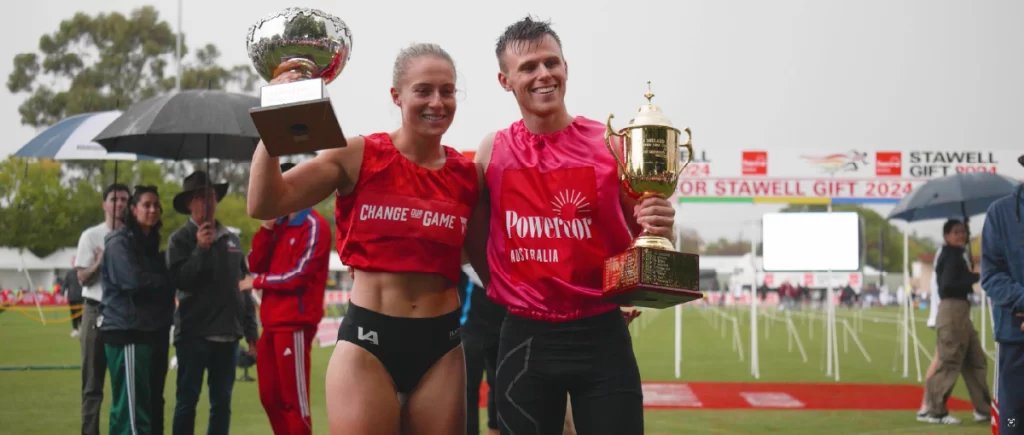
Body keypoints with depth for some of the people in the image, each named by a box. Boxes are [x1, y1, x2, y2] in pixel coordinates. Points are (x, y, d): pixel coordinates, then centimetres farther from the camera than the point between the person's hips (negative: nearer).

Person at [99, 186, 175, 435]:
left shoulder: (150, 243, 20)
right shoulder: (120, 242, -6)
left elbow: (163, 281, 20)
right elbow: (134, 280, -18)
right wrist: (164, 281, -3)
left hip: (150, 331, 9)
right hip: (128, 331, -9)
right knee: (134, 408, -14)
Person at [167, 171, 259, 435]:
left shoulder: (231, 239, 13)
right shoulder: (180, 240, -1)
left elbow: (244, 287, 14)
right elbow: (179, 280, -15)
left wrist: (251, 332, 11)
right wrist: (200, 249, -20)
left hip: (227, 334, 4)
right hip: (194, 334, -4)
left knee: (222, 402, 7)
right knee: (187, 400, 0)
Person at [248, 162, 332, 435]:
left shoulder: (313, 226, -7)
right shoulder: (280, 225, 18)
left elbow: (298, 275, -14)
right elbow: (256, 265, 11)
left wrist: (258, 282, -1)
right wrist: (266, 229, -2)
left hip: (295, 323, -8)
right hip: (273, 322, 8)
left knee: (294, 398, -6)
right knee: (270, 397, 11)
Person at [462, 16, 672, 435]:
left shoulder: (610, 144, -3)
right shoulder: (492, 151, 2)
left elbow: (644, 235, 4)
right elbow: (476, 241, 14)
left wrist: (660, 229, -16)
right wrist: (510, 294, 9)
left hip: (600, 332, -1)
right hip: (525, 336, 1)